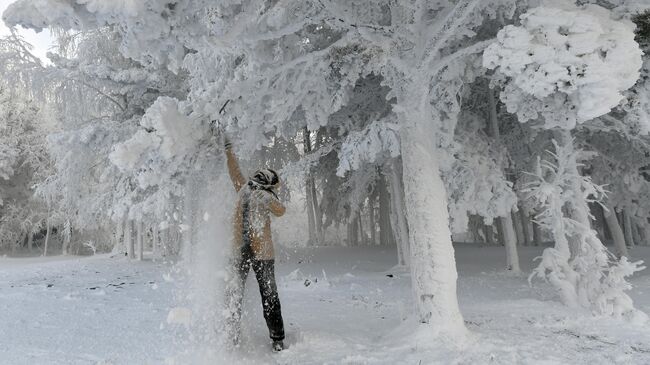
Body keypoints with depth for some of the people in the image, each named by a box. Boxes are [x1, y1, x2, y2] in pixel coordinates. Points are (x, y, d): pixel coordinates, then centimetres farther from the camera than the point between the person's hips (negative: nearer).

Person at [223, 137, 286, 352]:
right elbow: (280, 211, 7)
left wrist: (228, 149, 32)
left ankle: (232, 335, 10)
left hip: (239, 252, 3)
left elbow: (234, 171, 18)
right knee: (269, 296, 5)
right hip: (263, 253, -3)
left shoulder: (244, 189, 4)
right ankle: (277, 340, 8)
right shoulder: (266, 197, -9)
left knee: (235, 293, 14)